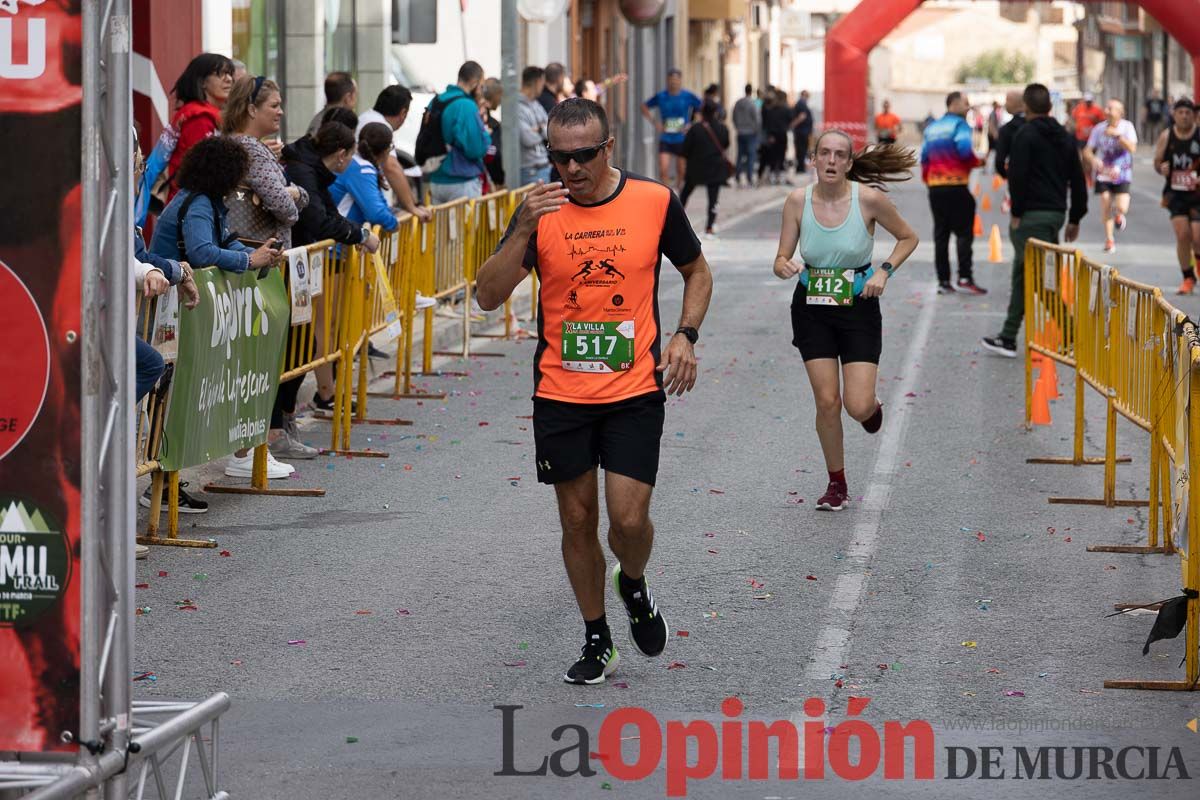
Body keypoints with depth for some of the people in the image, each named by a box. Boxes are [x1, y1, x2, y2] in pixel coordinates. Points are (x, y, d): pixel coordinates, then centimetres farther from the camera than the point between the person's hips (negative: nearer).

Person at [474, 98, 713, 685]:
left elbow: (697, 273, 12)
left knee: (629, 519, -9)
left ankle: (634, 588, 25)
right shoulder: (540, 210, -3)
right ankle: (596, 642, 24)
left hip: (635, 391, -1)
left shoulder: (655, 201, -4)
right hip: (559, 394, 1)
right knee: (577, 520, 8)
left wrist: (685, 336, -4)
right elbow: (488, 296, -10)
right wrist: (524, 231, -24)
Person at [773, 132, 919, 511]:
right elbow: (781, 260, -2)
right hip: (812, 309, 2)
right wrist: (784, 266, -25)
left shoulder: (869, 199, -13)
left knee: (858, 407, -9)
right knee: (827, 401, -3)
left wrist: (884, 271, -11)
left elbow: (908, 238, 3)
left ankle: (873, 405, 31)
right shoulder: (798, 201, -7)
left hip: (858, 308, -1)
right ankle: (837, 484, 16)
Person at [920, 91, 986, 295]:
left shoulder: (932, 128, 15)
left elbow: (925, 156, 17)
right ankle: (965, 278, -12)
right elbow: (964, 150, -20)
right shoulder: (959, 125, -7)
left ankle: (943, 281, 7)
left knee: (940, 234, 8)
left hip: (934, 186, 7)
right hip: (956, 186, -7)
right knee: (964, 232, -4)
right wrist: (977, 162, -3)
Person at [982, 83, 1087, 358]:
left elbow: (1017, 176, -18)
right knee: (1023, 275, 16)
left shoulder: (1025, 135, -9)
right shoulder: (1064, 137, 14)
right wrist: (1075, 218, 20)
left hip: (1032, 214, -8)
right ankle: (1008, 338, 19)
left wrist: (1017, 213, -11)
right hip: (1056, 212, 8)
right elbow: (1078, 179, 16)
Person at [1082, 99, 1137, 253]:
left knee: (1121, 208, -13)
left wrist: (1117, 135, -26)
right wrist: (1093, 159, -20)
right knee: (1105, 205, -5)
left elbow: (1132, 148, -17)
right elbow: (1087, 151, 1)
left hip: (1121, 175, -2)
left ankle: (1118, 215, 26)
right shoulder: (1099, 129, 0)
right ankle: (1109, 240, 12)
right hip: (1103, 173, 2)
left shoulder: (1127, 127, -5)